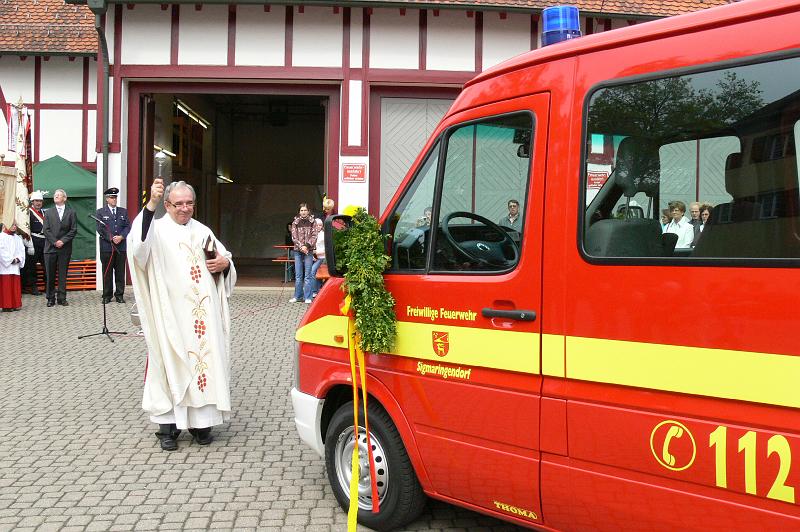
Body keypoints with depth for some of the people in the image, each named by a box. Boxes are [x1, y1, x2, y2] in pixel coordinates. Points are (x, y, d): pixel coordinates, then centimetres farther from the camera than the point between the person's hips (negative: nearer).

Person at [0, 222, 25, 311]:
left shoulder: (17, 238, 17)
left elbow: (22, 250, 10)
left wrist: (18, 259, -7)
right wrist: (11, 260, -14)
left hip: (15, 266, 5)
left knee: (16, 286, 5)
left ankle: (15, 304, 9)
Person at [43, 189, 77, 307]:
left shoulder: (71, 213, 7)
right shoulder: (48, 212, 10)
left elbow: (74, 230, 1)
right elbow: (46, 229, 3)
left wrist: (63, 241, -10)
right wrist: (55, 242, -9)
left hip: (65, 248, -1)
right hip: (50, 247, 1)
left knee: (63, 274, 2)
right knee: (50, 274, 1)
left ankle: (62, 298, 7)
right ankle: (50, 298, 7)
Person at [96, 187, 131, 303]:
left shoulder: (123, 211, 14)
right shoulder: (100, 212, 6)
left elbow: (128, 226, 8)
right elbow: (100, 229, -2)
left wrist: (121, 237, -9)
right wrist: (111, 239, -12)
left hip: (121, 246, 2)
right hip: (106, 247, -2)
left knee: (120, 272, 3)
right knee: (107, 272, 1)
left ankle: (119, 295, 9)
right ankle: (107, 296, 7)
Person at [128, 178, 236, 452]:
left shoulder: (203, 231, 17)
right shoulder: (158, 229, 1)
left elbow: (224, 258, 26)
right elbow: (139, 244, -22)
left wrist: (224, 263, 1)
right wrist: (151, 205, -32)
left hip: (203, 314, 4)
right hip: (171, 314, -4)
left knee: (204, 358, 4)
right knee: (171, 362, -4)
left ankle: (200, 421, 14)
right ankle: (168, 425, 4)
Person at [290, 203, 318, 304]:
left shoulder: (312, 222, 4)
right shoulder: (295, 222, 7)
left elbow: (314, 236, -2)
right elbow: (294, 237, 2)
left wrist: (307, 246, -15)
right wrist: (301, 247, -12)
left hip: (309, 251, -2)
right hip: (298, 251, 2)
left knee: (308, 275, -2)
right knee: (298, 275, 5)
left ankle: (307, 297, 2)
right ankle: (298, 296, 14)